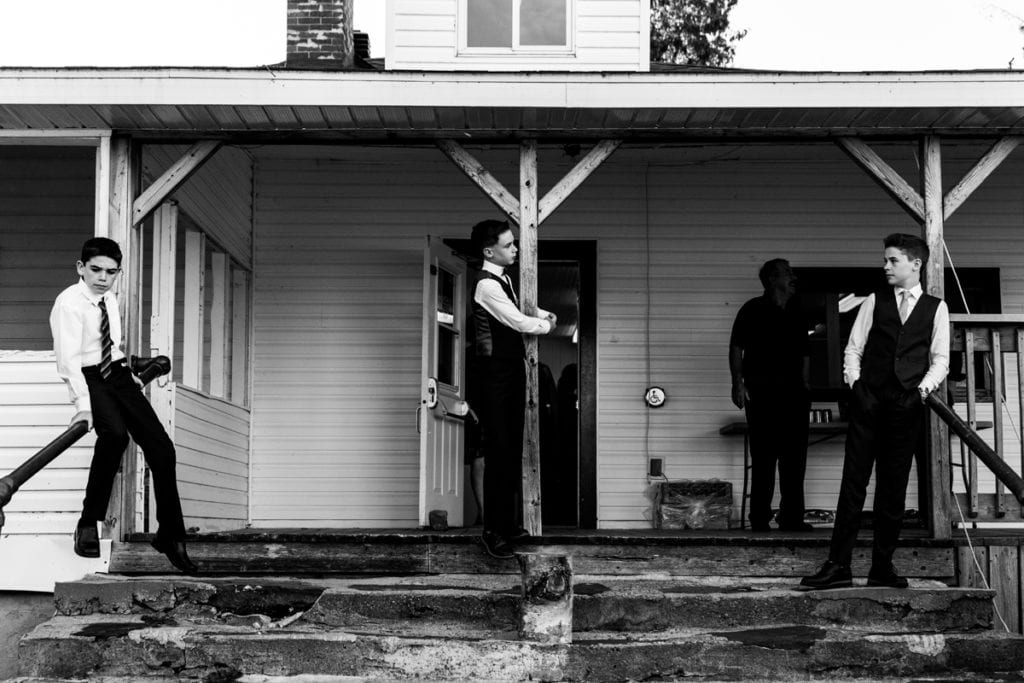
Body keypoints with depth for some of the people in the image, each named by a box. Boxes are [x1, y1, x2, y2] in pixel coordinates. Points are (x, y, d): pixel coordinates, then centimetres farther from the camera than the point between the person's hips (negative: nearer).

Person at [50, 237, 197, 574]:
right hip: (91, 380, -7)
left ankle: (171, 536, 3)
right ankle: (88, 524, -23)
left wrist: (129, 374, 14)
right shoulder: (68, 303, -13)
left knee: (160, 447, -6)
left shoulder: (110, 300, 10)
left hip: (119, 375, 7)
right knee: (115, 434, -35)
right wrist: (83, 404, -30)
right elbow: (68, 358, -22)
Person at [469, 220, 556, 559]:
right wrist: (546, 324, 1)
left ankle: (509, 524, 22)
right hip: (497, 375, -9)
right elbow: (519, 322, -18)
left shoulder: (503, 280, 13)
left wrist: (544, 314, 13)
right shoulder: (487, 285, -17)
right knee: (499, 452, -6)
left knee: (513, 451, 13)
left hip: (513, 371, 9)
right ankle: (493, 532, 0)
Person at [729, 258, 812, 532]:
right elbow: (736, 348, -3)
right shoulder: (753, 310, 1)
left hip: (793, 392, 6)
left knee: (795, 457, 5)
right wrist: (738, 383, -11)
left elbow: (805, 354, 20)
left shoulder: (797, 314, 17)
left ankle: (792, 518, 11)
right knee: (763, 457, -5)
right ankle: (759, 520, 0)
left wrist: (805, 387, 12)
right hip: (761, 391, -5)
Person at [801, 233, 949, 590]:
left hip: (906, 407, 0)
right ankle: (838, 565, -5)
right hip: (868, 401, 0)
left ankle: (882, 567, 10)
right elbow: (853, 349, 10)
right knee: (853, 482, -5)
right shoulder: (874, 302, 11)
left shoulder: (936, 308, 9)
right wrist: (854, 382, -4)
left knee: (893, 487, 4)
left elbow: (940, 359, 8)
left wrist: (923, 388, -6)